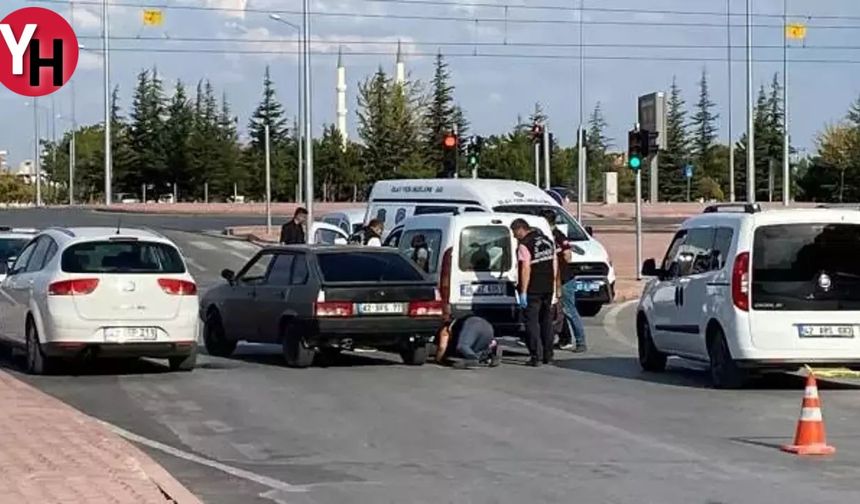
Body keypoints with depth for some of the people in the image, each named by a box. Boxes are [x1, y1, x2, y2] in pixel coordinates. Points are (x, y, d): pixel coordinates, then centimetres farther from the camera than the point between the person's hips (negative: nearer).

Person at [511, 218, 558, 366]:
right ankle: (548, 355, 18)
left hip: (533, 289, -7)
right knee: (547, 322, 14)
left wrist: (523, 292, -17)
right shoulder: (548, 241, 12)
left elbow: (526, 269, -19)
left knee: (532, 322, -2)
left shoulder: (524, 245, -13)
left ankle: (536, 356, -6)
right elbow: (555, 265, 15)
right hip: (548, 288, 7)